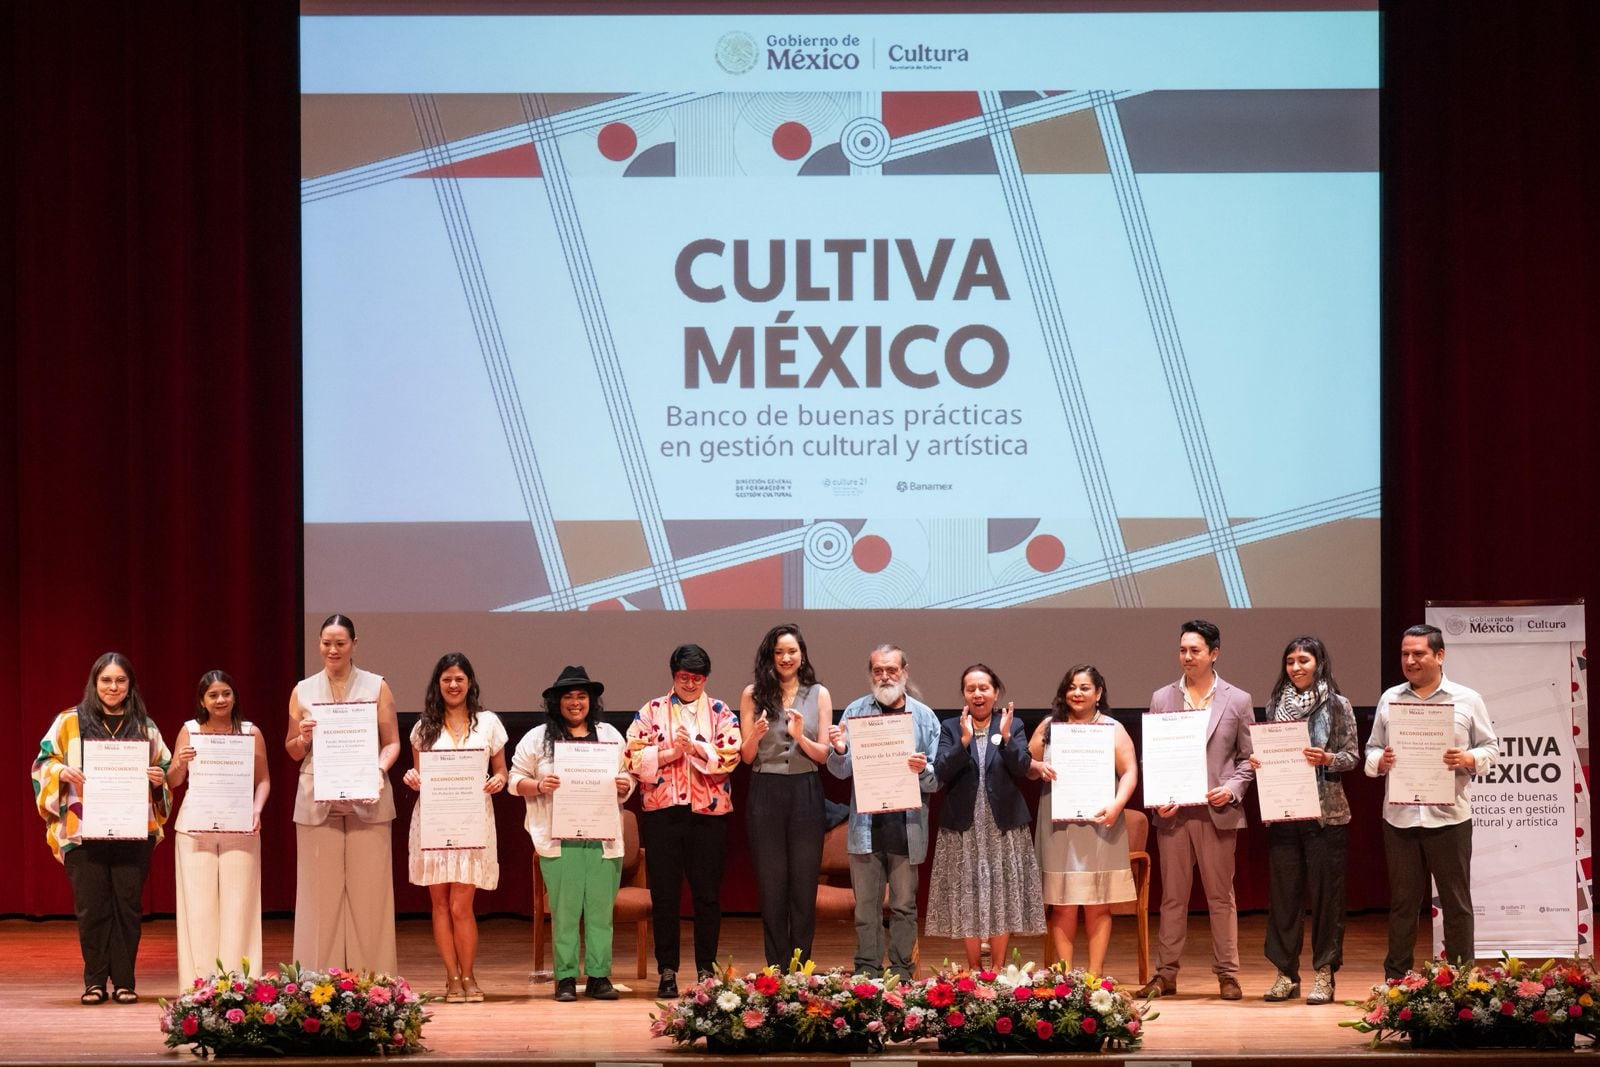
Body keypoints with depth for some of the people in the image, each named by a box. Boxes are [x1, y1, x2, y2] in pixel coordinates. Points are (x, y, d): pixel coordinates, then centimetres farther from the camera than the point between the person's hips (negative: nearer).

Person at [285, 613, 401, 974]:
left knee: (368, 888, -4)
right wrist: (304, 738, -7)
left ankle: (369, 977, -1)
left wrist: (379, 769, -13)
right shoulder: (303, 691, 12)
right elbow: (292, 751, 15)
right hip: (318, 799, 1)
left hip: (366, 797, -1)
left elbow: (392, 742, 6)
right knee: (321, 890, -2)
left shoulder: (376, 687, 8)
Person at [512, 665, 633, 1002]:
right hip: (558, 840, -2)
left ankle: (599, 976, 6)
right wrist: (539, 787, -12)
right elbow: (516, 780, 7)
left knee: (601, 909, 1)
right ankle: (565, 978, 2)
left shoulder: (610, 736, 14)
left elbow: (628, 778, 17)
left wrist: (625, 786, -5)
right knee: (564, 910, -3)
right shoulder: (537, 738, 7)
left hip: (603, 838, 2)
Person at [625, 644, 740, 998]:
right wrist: (671, 752, -11)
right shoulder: (651, 712, 9)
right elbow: (635, 757, -2)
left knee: (707, 893, 2)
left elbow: (730, 756, -5)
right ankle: (667, 972, 6)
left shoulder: (720, 713, 8)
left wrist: (695, 747, -16)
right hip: (661, 811, 0)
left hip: (708, 812, 0)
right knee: (663, 893, 1)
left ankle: (706, 969, 9)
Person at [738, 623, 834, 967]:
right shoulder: (753, 694, 5)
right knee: (771, 886, 2)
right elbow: (746, 756, 4)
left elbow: (824, 755, 3)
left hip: (805, 794, 0)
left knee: (804, 886, 2)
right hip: (765, 794, 0)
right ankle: (777, 970, 7)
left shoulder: (819, 695, 5)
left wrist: (800, 737, -16)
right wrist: (756, 735, -16)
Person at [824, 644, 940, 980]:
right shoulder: (856, 712, 6)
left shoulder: (924, 716, 7)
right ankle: (867, 973, 9)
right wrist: (839, 750, -20)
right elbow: (840, 771, 1)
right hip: (866, 824, 0)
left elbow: (939, 778, 4)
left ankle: (901, 972, 11)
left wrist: (923, 770, -18)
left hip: (907, 825, 0)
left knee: (904, 906, 5)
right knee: (866, 907, 4)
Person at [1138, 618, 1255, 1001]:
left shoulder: (1237, 701, 5)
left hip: (1218, 813, -1)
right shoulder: (1162, 698, 8)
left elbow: (1248, 758, 6)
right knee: (1172, 897, 6)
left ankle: (1227, 975, 9)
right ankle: (1165, 975, 10)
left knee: (1221, 896, 4)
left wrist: (1232, 789, -11)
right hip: (1173, 812, 1)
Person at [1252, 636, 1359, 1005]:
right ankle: (1286, 974, 11)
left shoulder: (1337, 705, 1)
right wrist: (1257, 762, -5)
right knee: (1282, 892, 4)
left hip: (1325, 813, -3)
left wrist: (1328, 760, -19)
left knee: (1325, 892, -1)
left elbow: (1352, 757, 0)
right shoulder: (1275, 705, 11)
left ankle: (1324, 975, 5)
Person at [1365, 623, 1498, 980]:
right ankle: (1396, 980, 14)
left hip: (1449, 816, -2)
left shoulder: (1467, 700, 3)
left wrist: (1469, 759, -14)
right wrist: (1379, 761, -8)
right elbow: (1372, 750, 14)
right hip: (1399, 815, 2)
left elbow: (1491, 747, 6)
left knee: (1456, 902, 3)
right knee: (1402, 902, 7)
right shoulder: (1389, 700, 10)